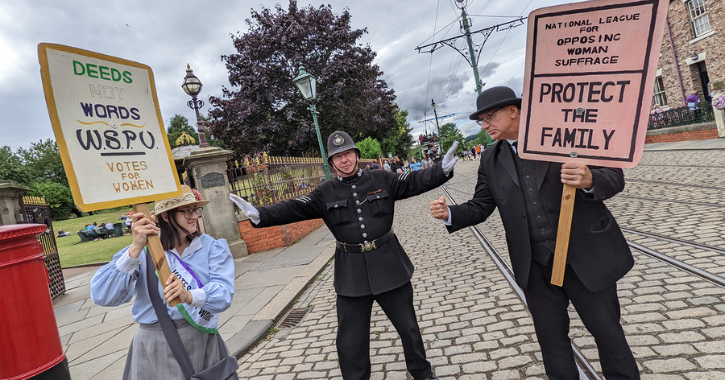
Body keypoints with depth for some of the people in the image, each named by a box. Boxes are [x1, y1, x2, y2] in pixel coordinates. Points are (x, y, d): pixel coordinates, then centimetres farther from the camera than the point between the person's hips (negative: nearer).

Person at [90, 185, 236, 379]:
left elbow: (224, 293, -19)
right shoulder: (144, 250, -5)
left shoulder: (213, 247, -6)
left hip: (201, 342, 1)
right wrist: (136, 249, -26)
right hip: (155, 348, 0)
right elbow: (101, 296, -16)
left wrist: (190, 296, -39)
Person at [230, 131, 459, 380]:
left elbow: (414, 182, -5)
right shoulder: (325, 193, 0)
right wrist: (259, 215, -22)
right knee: (350, 341, 9)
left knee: (408, 326, 18)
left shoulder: (381, 180, 0)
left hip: (389, 266, 1)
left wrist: (443, 170, -21)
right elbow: (294, 209, -8)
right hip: (352, 274, 0)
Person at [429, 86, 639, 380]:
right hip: (535, 267, 3)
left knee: (607, 331, 15)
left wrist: (589, 180, -30)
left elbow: (615, 176, -7)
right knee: (551, 338, 16)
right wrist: (449, 214, -13)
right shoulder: (490, 160, 4)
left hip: (586, 256, -3)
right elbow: (480, 207, 6)